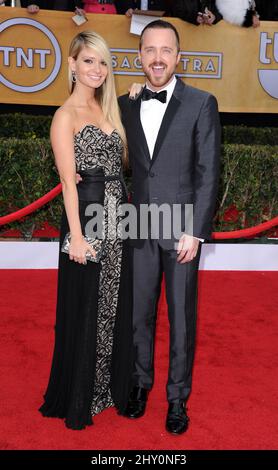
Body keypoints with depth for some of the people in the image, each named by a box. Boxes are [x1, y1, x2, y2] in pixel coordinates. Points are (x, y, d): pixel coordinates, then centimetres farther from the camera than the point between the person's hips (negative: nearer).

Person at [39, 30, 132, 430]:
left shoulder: (107, 110, 16)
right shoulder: (66, 115, -6)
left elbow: (120, 163, 13)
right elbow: (68, 180, -13)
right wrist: (76, 236, -18)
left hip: (118, 219, 7)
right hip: (88, 218, -7)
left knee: (116, 307, 15)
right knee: (85, 310, 3)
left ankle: (113, 385, 32)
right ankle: (77, 399, 20)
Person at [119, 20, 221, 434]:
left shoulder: (201, 104, -5)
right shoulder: (126, 105, 7)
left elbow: (208, 173, -7)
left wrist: (195, 231, -12)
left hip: (182, 228, -3)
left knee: (182, 316, 7)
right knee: (139, 312, 13)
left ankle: (178, 396, 23)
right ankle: (141, 383, 33)